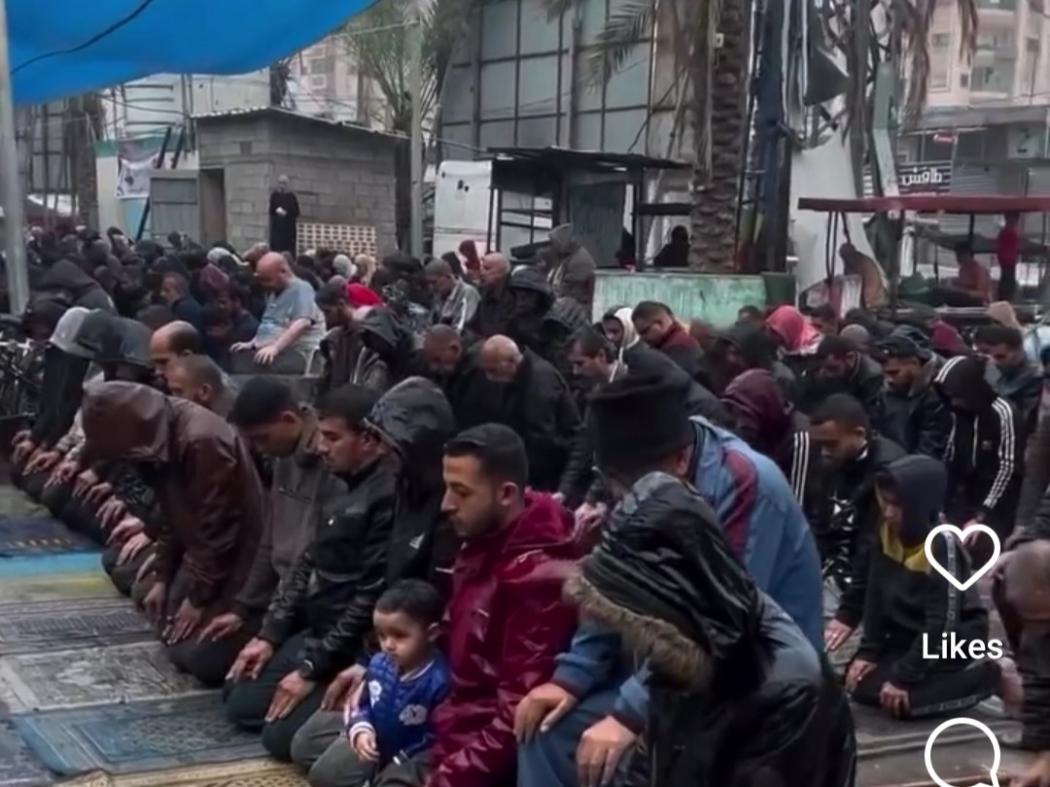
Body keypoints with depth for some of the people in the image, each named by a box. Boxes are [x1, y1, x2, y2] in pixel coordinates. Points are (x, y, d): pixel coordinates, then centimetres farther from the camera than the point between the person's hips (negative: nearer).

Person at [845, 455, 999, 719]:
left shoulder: (943, 544, -24)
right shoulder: (886, 533, -5)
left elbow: (942, 623, -24)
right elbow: (876, 596, 1)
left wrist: (903, 676, -24)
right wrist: (868, 651, -6)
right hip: (907, 636, 7)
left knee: (902, 700, -22)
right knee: (861, 686, -8)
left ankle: (985, 677, -2)